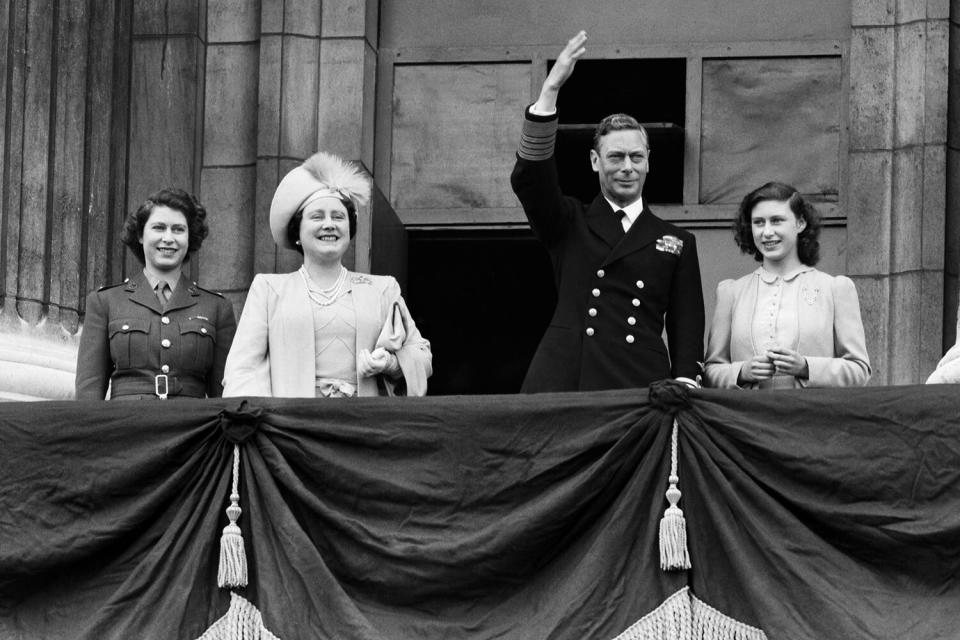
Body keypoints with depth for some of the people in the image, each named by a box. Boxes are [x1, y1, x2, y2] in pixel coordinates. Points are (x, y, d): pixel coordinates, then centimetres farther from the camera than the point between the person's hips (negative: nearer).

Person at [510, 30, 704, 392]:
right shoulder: (568, 224, 15)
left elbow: (686, 330, 12)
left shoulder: (677, 243, 16)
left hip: (640, 389, 1)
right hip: (561, 386, 0)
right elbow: (530, 177, -2)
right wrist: (551, 89, -10)